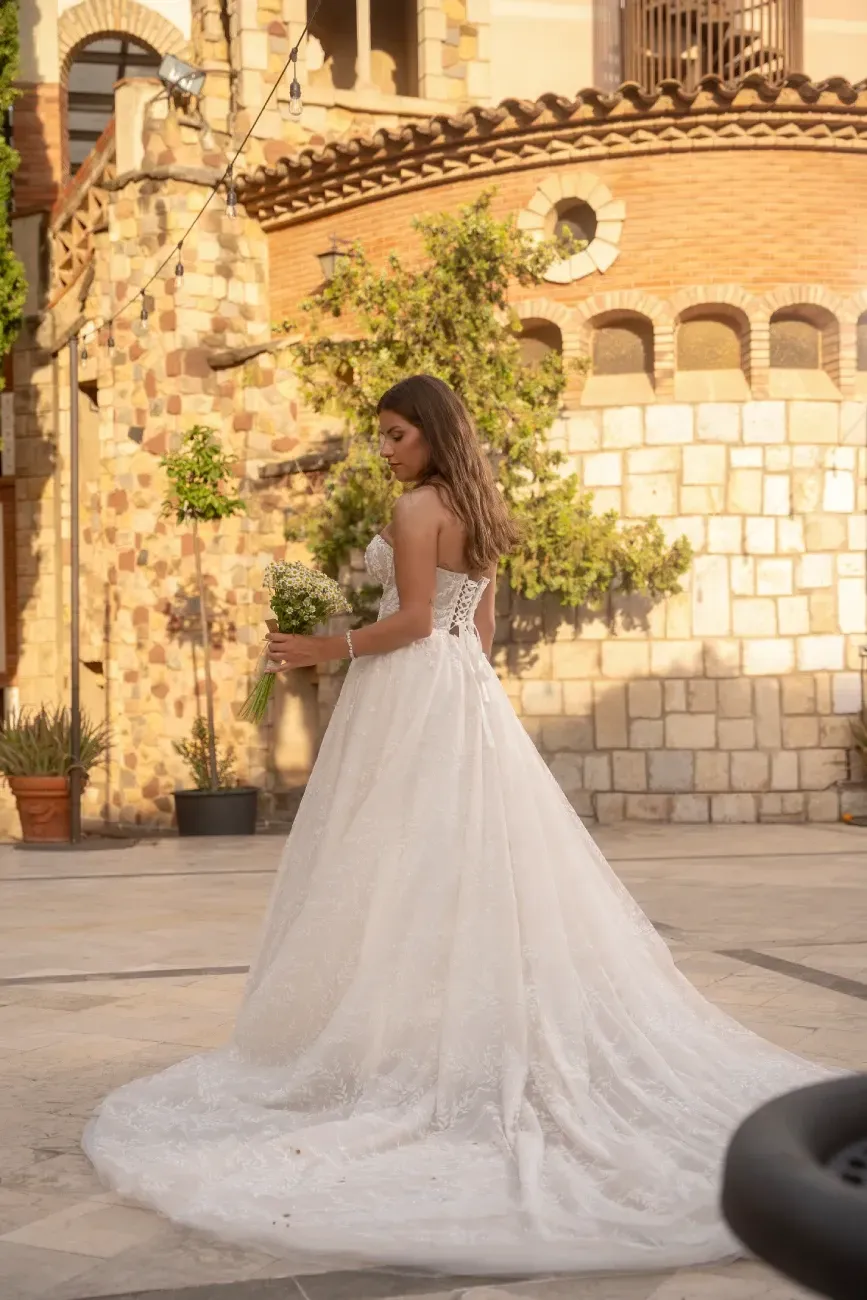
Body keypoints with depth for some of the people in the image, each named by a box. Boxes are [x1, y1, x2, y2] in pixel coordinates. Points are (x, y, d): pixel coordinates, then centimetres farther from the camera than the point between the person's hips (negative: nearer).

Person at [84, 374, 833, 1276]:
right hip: (468, 692, 9)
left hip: (412, 690, -9)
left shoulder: (418, 508, -10)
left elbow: (412, 619, -16)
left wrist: (326, 649, -8)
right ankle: (500, 1035, 10)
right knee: (480, 855, 8)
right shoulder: (479, 514, 16)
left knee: (407, 866, -5)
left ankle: (407, 1044, -2)